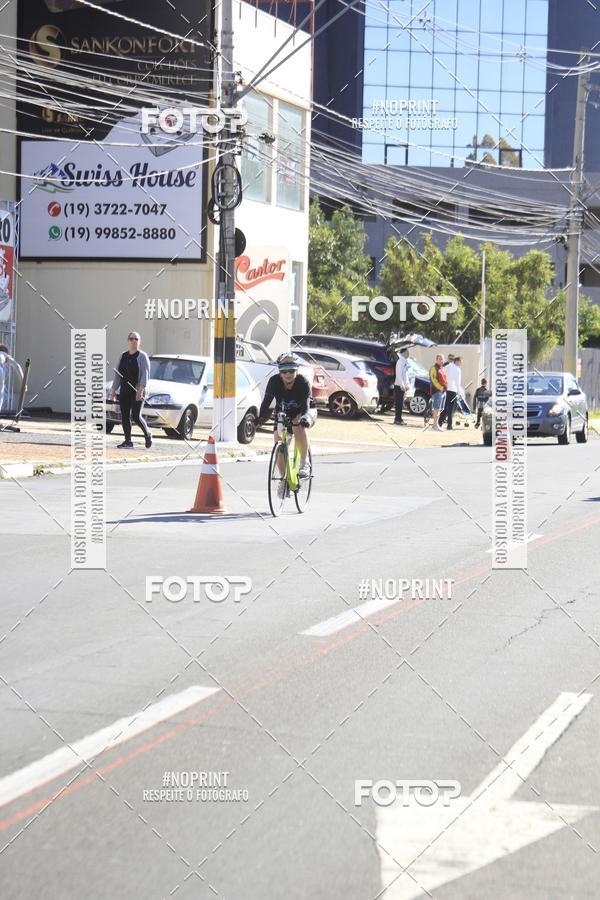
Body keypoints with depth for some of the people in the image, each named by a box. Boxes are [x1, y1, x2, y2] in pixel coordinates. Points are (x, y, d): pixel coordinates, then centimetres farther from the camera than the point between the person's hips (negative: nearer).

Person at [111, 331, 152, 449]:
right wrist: (114, 390, 14)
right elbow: (118, 374, 18)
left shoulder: (142, 356, -3)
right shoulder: (123, 356, 15)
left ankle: (147, 434, 16)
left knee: (136, 416, -9)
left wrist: (141, 389, -23)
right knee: (124, 416, 2)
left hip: (137, 392, -6)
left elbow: (145, 374, -12)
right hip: (124, 391, 6)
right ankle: (128, 442, 7)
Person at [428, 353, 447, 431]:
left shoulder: (443, 368, 21)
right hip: (437, 391, -9)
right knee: (437, 408, -13)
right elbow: (433, 379, -15)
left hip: (443, 391, 9)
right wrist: (440, 387, -17)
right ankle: (435, 424, -14)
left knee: (440, 409, 11)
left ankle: (436, 424, 17)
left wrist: (445, 387, 15)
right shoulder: (434, 368, -6)